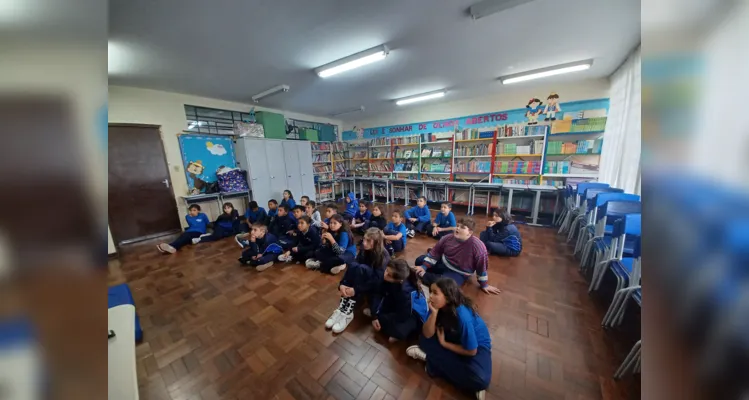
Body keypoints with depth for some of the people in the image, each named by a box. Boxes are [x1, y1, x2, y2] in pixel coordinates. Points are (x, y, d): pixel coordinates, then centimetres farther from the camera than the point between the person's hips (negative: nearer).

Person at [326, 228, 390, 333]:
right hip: (363, 281, 5)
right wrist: (342, 284, -29)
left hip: (377, 287, -5)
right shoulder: (364, 250, -7)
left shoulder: (384, 256, -22)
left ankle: (348, 311, -29)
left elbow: (377, 280, -28)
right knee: (353, 265, -25)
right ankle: (342, 306, -26)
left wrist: (356, 290, -36)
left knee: (362, 268, -32)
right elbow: (352, 267, -14)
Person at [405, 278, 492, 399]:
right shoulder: (439, 306, -18)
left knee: (480, 380, -31)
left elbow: (471, 351, -23)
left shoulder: (462, 316, -34)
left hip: (477, 346, -3)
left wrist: (444, 343, -14)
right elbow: (427, 335, -20)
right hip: (455, 339, 4)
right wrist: (434, 312, -35)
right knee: (424, 339, -19)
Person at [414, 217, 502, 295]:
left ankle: (423, 275, -12)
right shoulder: (448, 238, -14)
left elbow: (482, 267, -16)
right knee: (419, 261, 4)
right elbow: (435, 252, -5)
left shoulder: (477, 246, -28)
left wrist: (484, 285, -4)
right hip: (443, 263, 5)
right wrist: (424, 267, -9)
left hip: (459, 273, -5)